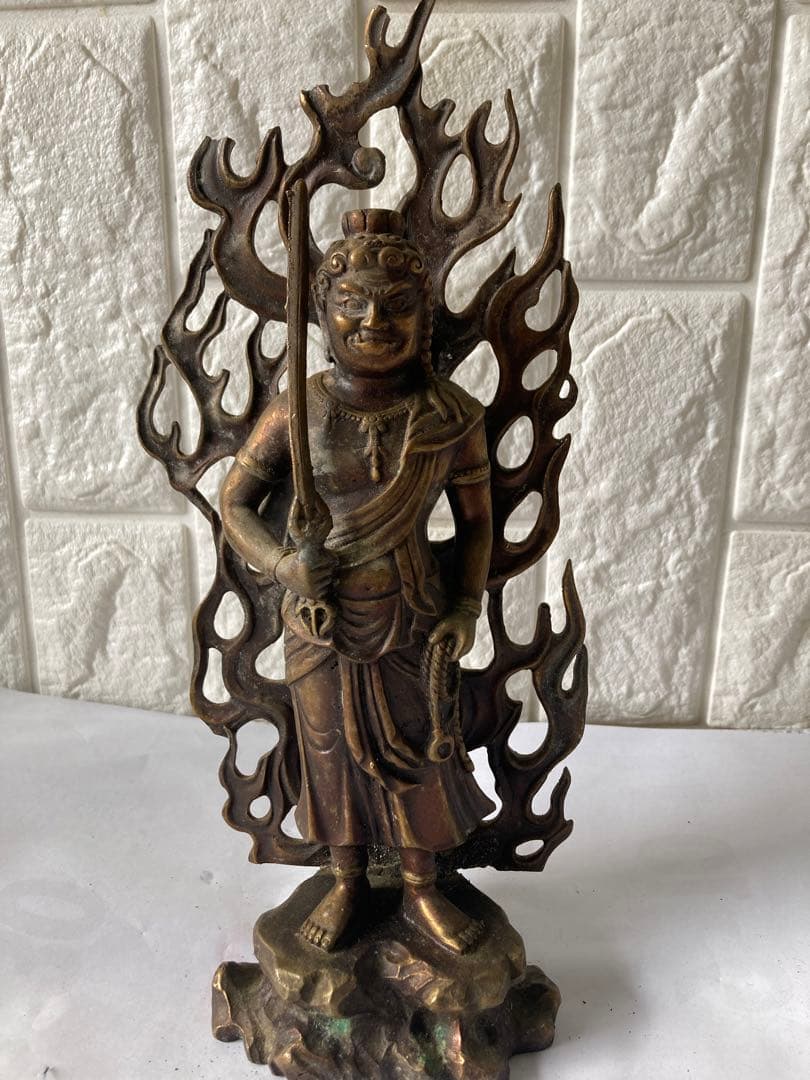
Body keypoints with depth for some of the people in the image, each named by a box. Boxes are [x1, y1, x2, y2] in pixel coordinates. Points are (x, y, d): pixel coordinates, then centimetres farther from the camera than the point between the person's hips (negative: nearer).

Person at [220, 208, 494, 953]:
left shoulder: (451, 416, -11)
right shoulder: (299, 409, -12)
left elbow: (476, 518, -1)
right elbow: (235, 501, -5)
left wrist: (468, 606, -9)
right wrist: (279, 562, -22)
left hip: (411, 621, 0)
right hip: (319, 625, 0)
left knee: (417, 754, 14)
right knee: (333, 752, 17)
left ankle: (422, 890, 39)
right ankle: (347, 880, 42)